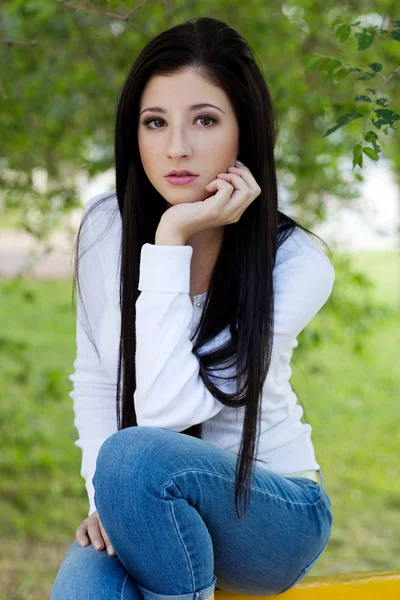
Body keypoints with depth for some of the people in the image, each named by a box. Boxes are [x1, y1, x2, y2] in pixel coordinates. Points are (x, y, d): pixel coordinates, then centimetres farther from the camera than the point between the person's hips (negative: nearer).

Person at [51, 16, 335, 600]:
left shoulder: (297, 264, -17)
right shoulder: (106, 226, -5)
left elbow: (165, 408, -26)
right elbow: (93, 381, 4)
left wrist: (172, 240, -25)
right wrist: (105, 495, -10)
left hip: (272, 514, -2)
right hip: (146, 509, 2)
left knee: (135, 455, -34)